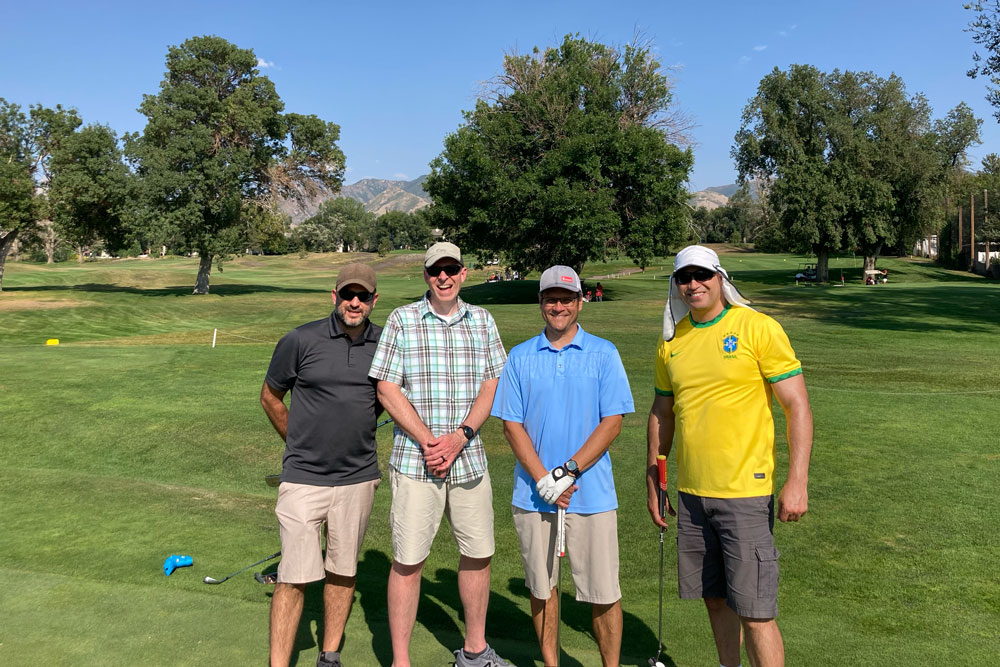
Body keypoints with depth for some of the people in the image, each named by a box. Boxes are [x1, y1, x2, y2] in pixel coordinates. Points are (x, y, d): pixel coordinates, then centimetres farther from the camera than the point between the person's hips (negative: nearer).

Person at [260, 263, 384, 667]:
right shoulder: (300, 341, -8)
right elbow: (270, 397, 6)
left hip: (358, 479, 3)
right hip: (303, 479, -3)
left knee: (343, 571, 14)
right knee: (294, 578, -3)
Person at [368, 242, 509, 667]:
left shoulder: (483, 320, 8)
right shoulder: (402, 320, -1)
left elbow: (492, 384, 4)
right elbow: (387, 390, -5)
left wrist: (460, 436, -10)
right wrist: (428, 442, -12)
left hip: (470, 459, 4)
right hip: (415, 462, -3)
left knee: (478, 554, 12)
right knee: (408, 561, 0)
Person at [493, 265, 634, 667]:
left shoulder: (604, 354, 1)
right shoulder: (520, 357, 6)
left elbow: (612, 423, -4)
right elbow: (511, 424, 2)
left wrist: (568, 472, -13)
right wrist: (543, 479, -9)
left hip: (592, 494, -1)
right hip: (533, 495, 2)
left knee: (603, 593, 2)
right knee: (542, 588, 12)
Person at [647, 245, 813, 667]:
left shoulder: (759, 328, -7)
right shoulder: (672, 341, 8)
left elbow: (798, 407, -9)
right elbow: (661, 413, 17)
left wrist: (797, 482, -16)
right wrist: (652, 480, 16)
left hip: (745, 492, -5)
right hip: (692, 492, 5)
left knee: (754, 611, -3)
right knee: (715, 598, 16)